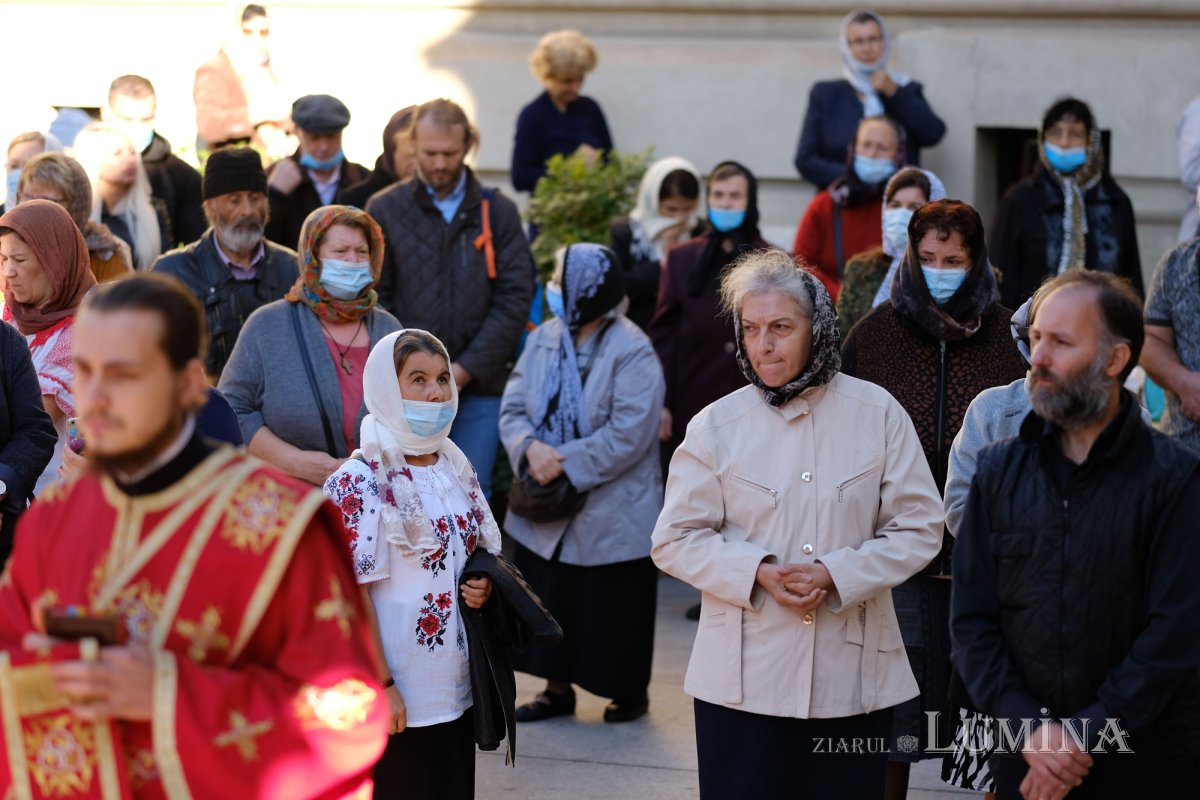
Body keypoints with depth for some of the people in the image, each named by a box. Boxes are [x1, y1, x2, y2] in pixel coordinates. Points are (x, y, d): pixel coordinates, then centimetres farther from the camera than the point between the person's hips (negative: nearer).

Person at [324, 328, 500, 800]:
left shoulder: (457, 469, 8)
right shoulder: (360, 482, -13)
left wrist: (484, 586, -3)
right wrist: (379, 685, -18)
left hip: (457, 686, 6)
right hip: (399, 697, -6)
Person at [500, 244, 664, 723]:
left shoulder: (632, 354, -16)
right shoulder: (544, 339, 3)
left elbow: (627, 435, -22)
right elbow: (513, 407, 1)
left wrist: (564, 464, -21)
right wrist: (531, 448, -19)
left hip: (613, 515, -6)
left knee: (611, 609, 5)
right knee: (549, 599, 13)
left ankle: (630, 692, 23)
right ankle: (557, 688, 28)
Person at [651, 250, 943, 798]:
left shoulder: (877, 413, 0)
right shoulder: (717, 425, -1)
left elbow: (919, 528, 1)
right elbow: (674, 540, 2)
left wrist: (838, 574, -14)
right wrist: (756, 573, -15)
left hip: (854, 675, 1)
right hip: (742, 679, 0)